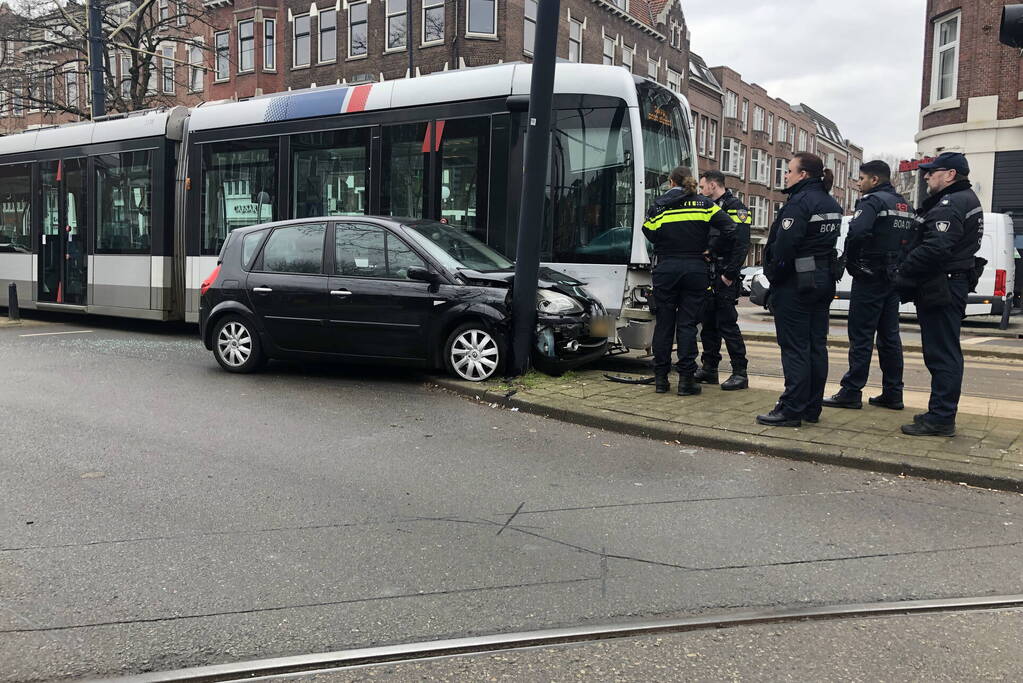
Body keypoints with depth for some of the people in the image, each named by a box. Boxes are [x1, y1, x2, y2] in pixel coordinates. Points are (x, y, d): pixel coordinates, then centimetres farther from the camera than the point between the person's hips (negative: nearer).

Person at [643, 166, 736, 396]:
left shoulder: (658, 206, 2)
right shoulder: (703, 204, 2)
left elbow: (650, 234, 0)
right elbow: (729, 228, -6)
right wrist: (712, 250, 2)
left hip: (665, 270, 0)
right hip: (695, 269, 0)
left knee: (663, 323, 8)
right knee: (687, 324, 3)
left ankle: (661, 378, 12)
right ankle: (686, 379, 1)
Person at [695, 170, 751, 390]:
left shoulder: (735, 208, -7)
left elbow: (741, 245, -16)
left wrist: (729, 274, -20)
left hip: (724, 279, -8)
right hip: (707, 277, 8)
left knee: (728, 324, -7)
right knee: (709, 324, 11)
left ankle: (740, 373, -2)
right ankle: (709, 369, 20)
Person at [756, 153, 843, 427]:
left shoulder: (800, 202, -15)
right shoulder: (831, 204, 14)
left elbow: (785, 245, -22)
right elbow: (831, 242, 14)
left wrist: (774, 276, -11)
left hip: (796, 283, -9)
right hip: (824, 281, 9)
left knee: (794, 347, -5)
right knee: (816, 345, 10)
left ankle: (792, 410, -1)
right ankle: (812, 408, 17)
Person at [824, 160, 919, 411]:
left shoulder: (872, 201, -11)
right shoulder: (905, 205, 17)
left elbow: (856, 232, -28)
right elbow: (915, 239, 17)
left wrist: (848, 260, -13)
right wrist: (900, 264, 14)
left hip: (869, 278, -8)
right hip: (894, 278, 8)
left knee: (861, 336, -5)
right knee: (889, 336, 11)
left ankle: (851, 392, -2)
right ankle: (892, 393, 14)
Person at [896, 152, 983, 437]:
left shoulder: (951, 204, -16)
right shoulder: (967, 200, 19)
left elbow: (935, 249, -26)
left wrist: (903, 274, -17)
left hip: (941, 288, -11)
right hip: (954, 283, 11)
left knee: (942, 354, -7)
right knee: (945, 353, 16)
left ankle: (940, 419, -3)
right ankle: (941, 412, 25)